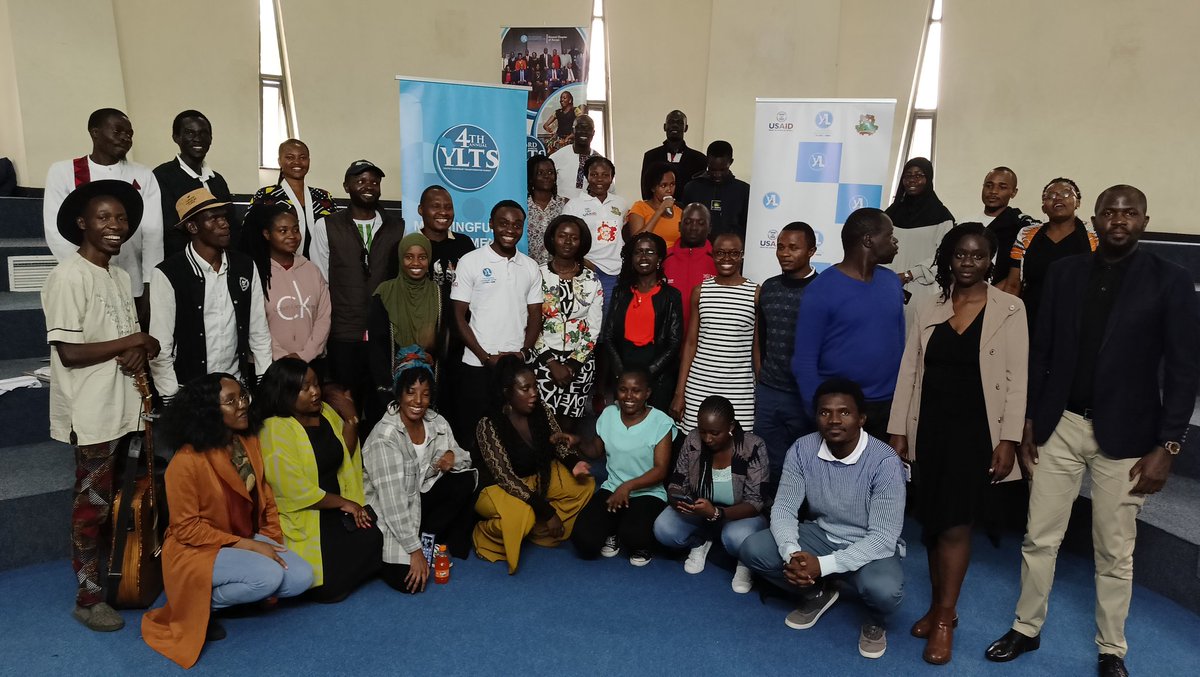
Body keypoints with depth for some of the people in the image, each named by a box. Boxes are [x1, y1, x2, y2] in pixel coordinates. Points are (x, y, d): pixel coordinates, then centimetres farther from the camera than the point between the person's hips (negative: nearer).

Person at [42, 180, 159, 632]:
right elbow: (70, 353, -19)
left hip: (124, 405, 7)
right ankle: (88, 597, 15)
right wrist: (130, 342, -12)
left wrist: (142, 351, -7)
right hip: (91, 413, -7)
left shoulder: (120, 276, 12)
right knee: (93, 502, 2)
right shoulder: (68, 276, -13)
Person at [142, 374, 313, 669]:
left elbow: (265, 497, 8)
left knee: (301, 577, -12)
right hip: (196, 550, -7)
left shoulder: (250, 442, -2)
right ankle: (200, 605, -4)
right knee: (268, 576, -30)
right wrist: (248, 545, -22)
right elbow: (186, 528, -19)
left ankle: (227, 591, 7)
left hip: (247, 542, 7)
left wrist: (271, 542, -4)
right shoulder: (187, 461, -22)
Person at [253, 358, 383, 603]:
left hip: (336, 509, 7)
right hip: (303, 517, -7)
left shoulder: (326, 410, 5)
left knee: (376, 541, -13)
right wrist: (343, 502, -12)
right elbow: (294, 491, -18)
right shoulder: (275, 430, -16)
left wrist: (351, 419, -5)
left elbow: (346, 456, 8)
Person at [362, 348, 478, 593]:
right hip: (388, 514, -6)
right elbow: (393, 501, -27)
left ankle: (428, 536, -2)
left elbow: (463, 458, 4)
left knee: (465, 480, -17)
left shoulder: (437, 422, -5)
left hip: (421, 501, 6)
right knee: (407, 580, -22)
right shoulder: (385, 437, -24)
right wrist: (415, 551, -26)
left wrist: (453, 457, -22)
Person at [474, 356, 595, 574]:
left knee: (585, 485, -9)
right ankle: (488, 533, -4)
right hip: (497, 487, -6)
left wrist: (575, 463, -24)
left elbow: (560, 445, 1)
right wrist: (545, 511, -31)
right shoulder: (488, 425, -26)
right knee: (522, 515, -36)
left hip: (538, 478, 7)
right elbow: (505, 478, -29)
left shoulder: (542, 411, -9)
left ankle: (537, 530, -8)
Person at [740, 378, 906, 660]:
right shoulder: (802, 449, -13)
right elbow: (783, 508, -10)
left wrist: (823, 565, -35)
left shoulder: (885, 461, -25)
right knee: (752, 549, -17)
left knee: (884, 590, -37)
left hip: (871, 546, -4)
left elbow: (883, 537, -25)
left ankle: (875, 622, 4)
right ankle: (816, 594, 12)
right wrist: (792, 553, -31)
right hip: (820, 534, 4)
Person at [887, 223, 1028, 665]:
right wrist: (898, 430, 4)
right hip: (931, 429, 4)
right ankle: (939, 606, 26)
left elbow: (1017, 378, -6)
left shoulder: (1009, 310, -2)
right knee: (932, 522, 9)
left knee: (955, 523, -3)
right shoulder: (929, 310, 7)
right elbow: (909, 372, 7)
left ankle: (944, 617, 14)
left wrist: (1008, 439, -11)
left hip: (976, 432, -3)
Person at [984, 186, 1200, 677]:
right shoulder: (1064, 272, 3)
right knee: (1039, 539, 10)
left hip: (1125, 436, -2)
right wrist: (1028, 422, 3)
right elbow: (1041, 350, 5)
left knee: (1115, 552, 10)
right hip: (1058, 426, 2)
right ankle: (1026, 629, 27)